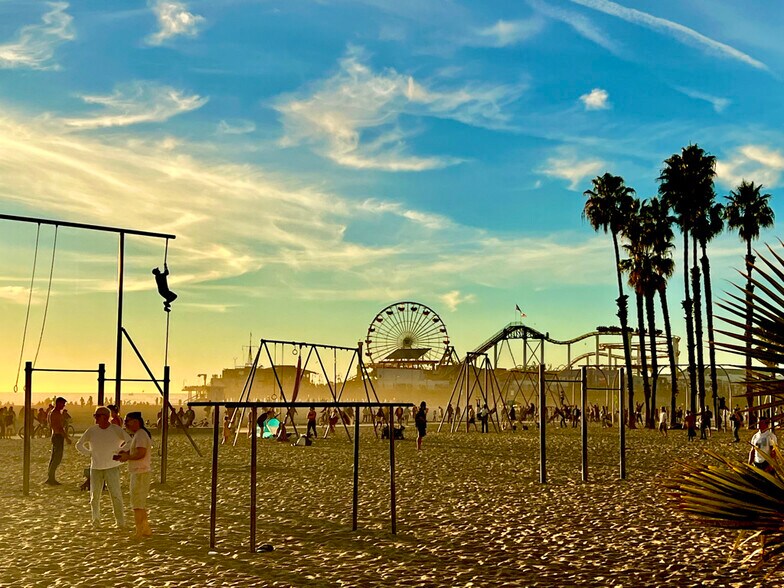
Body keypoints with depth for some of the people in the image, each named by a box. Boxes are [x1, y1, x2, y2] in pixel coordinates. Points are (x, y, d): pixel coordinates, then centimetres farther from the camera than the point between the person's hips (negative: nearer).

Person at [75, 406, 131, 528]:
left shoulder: (116, 430, -4)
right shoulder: (91, 431, 2)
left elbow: (130, 442, -3)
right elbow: (79, 445, 14)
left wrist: (120, 452, -11)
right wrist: (89, 454, 2)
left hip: (112, 468, -2)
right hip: (95, 468, 2)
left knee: (116, 494, -8)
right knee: (95, 495, 3)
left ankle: (120, 522, -1)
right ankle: (96, 518, 24)